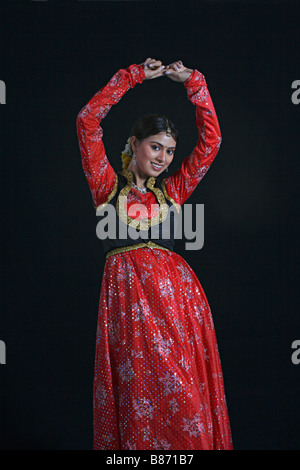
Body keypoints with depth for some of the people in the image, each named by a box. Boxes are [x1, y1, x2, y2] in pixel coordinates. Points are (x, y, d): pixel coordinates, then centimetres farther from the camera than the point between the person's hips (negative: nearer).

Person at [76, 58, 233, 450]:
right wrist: (134, 76, 8)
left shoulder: (172, 190, 18)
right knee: (136, 386, -3)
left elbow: (211, 140, 17)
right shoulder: (108, 186, 12)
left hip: (174, 289, 2)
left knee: (183, 391, -2)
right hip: (126, 293, -2)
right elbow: (88, 122, 6)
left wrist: (192, 82, 14)